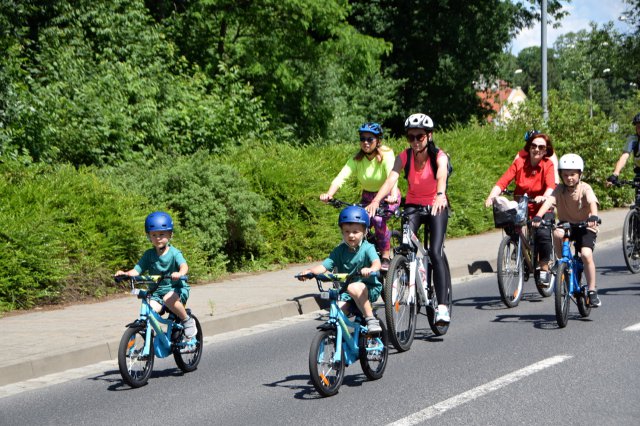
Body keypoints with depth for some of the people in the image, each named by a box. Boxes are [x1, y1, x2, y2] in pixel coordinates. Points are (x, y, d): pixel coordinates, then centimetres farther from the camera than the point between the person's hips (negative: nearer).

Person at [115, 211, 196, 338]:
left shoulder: (174, 253, -8)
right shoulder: (149, 255, 2)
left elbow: (184, 265, -27)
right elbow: (137, 270, -4)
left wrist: (180, 273, -51)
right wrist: (126, 273, -26)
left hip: (176, 288, -3)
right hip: (156, 291, 3)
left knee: (168, 299, -35)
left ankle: (187, 321, -10)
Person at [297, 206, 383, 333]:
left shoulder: (367, 248, -7)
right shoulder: (340, 250, 4)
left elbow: (377, 262, -25)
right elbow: (325, 265, -6)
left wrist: (370, 269, -50)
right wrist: (310, 271, -26)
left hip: (368, 289, -3)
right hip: (345, 290, 4)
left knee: (353, 288, -36)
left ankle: (371, 319, -24)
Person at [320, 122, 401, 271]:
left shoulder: (386, 155, -20)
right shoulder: (357, 159, -10)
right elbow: (341, 177, -24)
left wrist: (393, 195, -57)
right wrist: (329, 194, -43)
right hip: (367, 197, 4)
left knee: (378, 219, -31)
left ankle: (386, 258, -17)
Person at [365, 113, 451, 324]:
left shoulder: (439, 156, -18)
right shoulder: (404, 157, -11)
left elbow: (442, 176, -40)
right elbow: (391, 180, -26)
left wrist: (440, 196, -62)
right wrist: (376, 201, -45)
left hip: (436, 206, -3)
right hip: (413, 205, 3)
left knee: (435, 253, -18)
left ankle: (442, 306, -17)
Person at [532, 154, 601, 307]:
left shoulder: (585, 188, -13)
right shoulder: (560, 189, -7)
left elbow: (592, 202, -31)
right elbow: (549, 201, -23)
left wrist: (593, 217, -52)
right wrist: (538, 216, -41)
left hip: (585, 227, -2)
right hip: (566, 224, 2)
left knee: (586, 254, -23)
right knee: (557, 233, -32)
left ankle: (592, 291, -8)